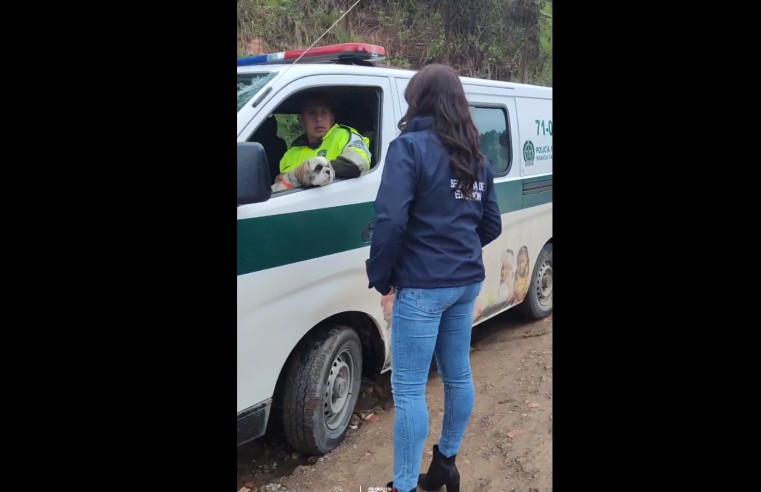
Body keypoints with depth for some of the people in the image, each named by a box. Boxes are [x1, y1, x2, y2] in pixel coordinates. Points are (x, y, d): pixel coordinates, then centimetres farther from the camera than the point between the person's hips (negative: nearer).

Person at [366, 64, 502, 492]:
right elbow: (492, 225, 13)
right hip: (467, 281, 8)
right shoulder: (476, 157, 10)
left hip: (423, 287, -8)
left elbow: (391, 220, -21)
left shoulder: (410, 147, -13)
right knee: (458, 375, 19)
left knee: (409, 390, 1)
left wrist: (381, 274, -9)